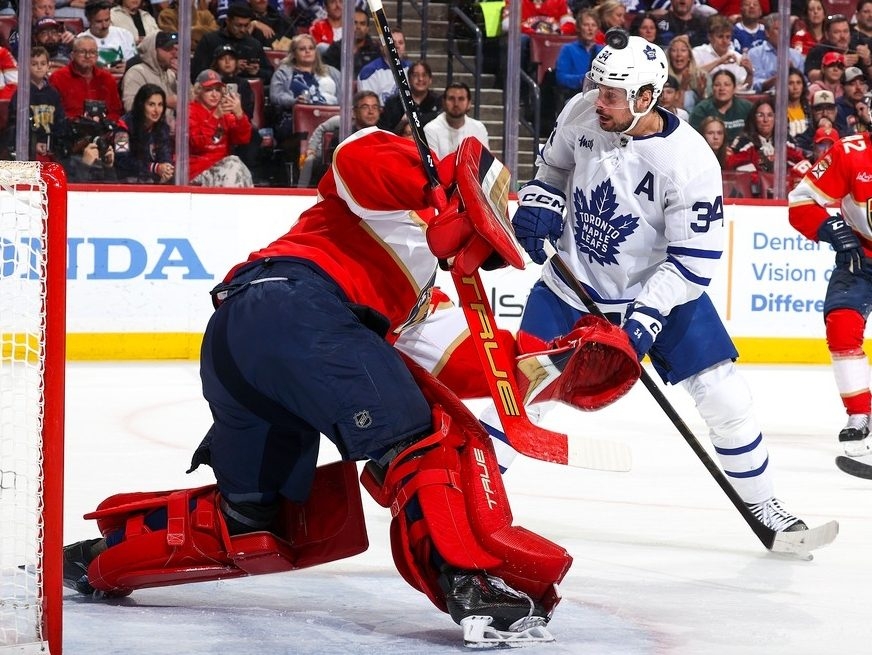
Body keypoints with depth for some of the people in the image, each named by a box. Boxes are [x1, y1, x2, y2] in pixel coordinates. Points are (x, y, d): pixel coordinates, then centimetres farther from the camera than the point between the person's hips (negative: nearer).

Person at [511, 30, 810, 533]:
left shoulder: (691, 162, -26)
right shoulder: (582, 114, -13)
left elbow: (694, 259, -23)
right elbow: (555, 165, 11)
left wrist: (645, 317, -30)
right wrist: (540, 203, -7)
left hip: (662, 286, -2)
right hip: (574, 282, 3)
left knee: (724, 397, -6)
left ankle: (763, 504, 11)